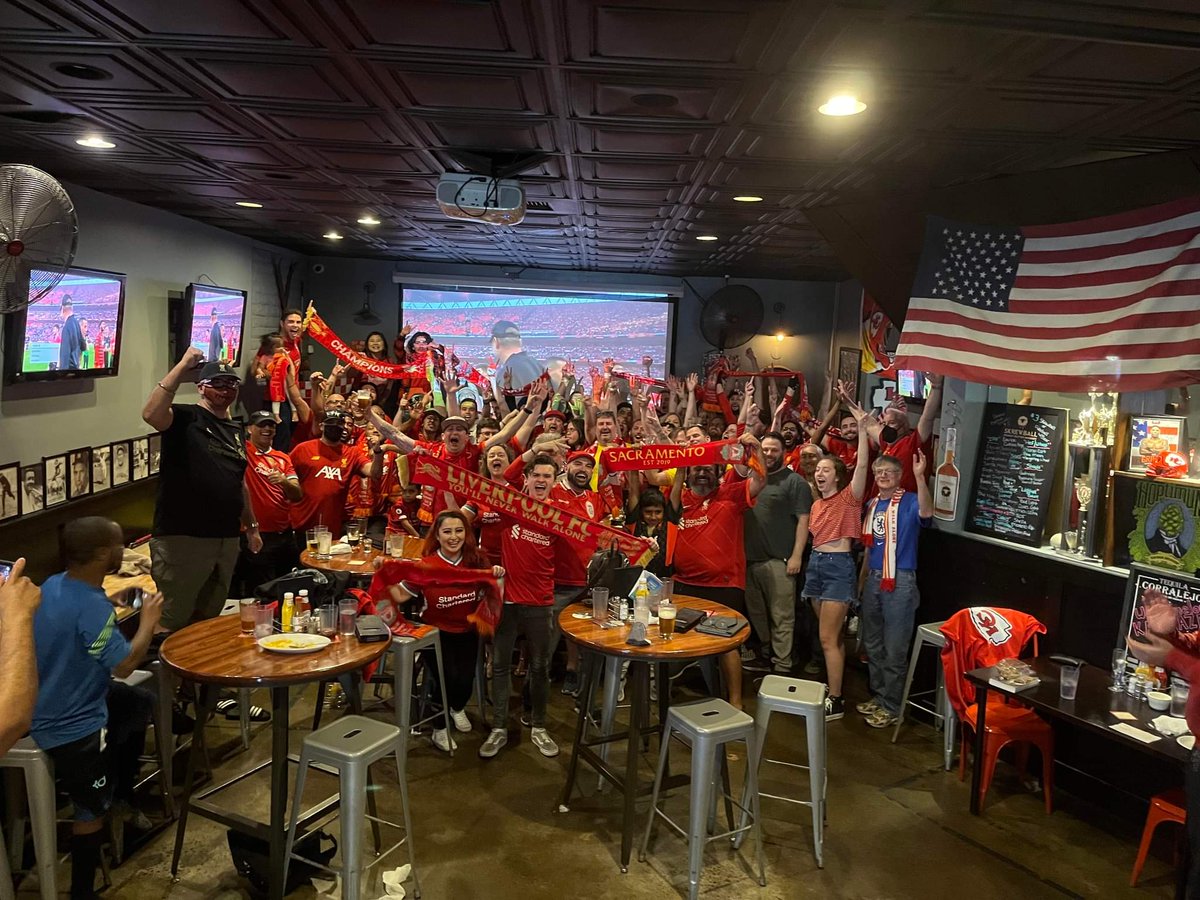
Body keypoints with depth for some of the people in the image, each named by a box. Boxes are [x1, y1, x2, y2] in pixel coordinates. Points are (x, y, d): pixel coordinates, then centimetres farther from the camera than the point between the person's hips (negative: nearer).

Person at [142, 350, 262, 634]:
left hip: (227, 539, 7)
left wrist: (252, 526, 25)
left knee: (209, 619, 18)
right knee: (171, 622, -3)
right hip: (182, 537, -7)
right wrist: (183, 365, -24)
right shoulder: (185, 417, -4)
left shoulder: (236, 430, 17)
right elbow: (151, 414, -27)